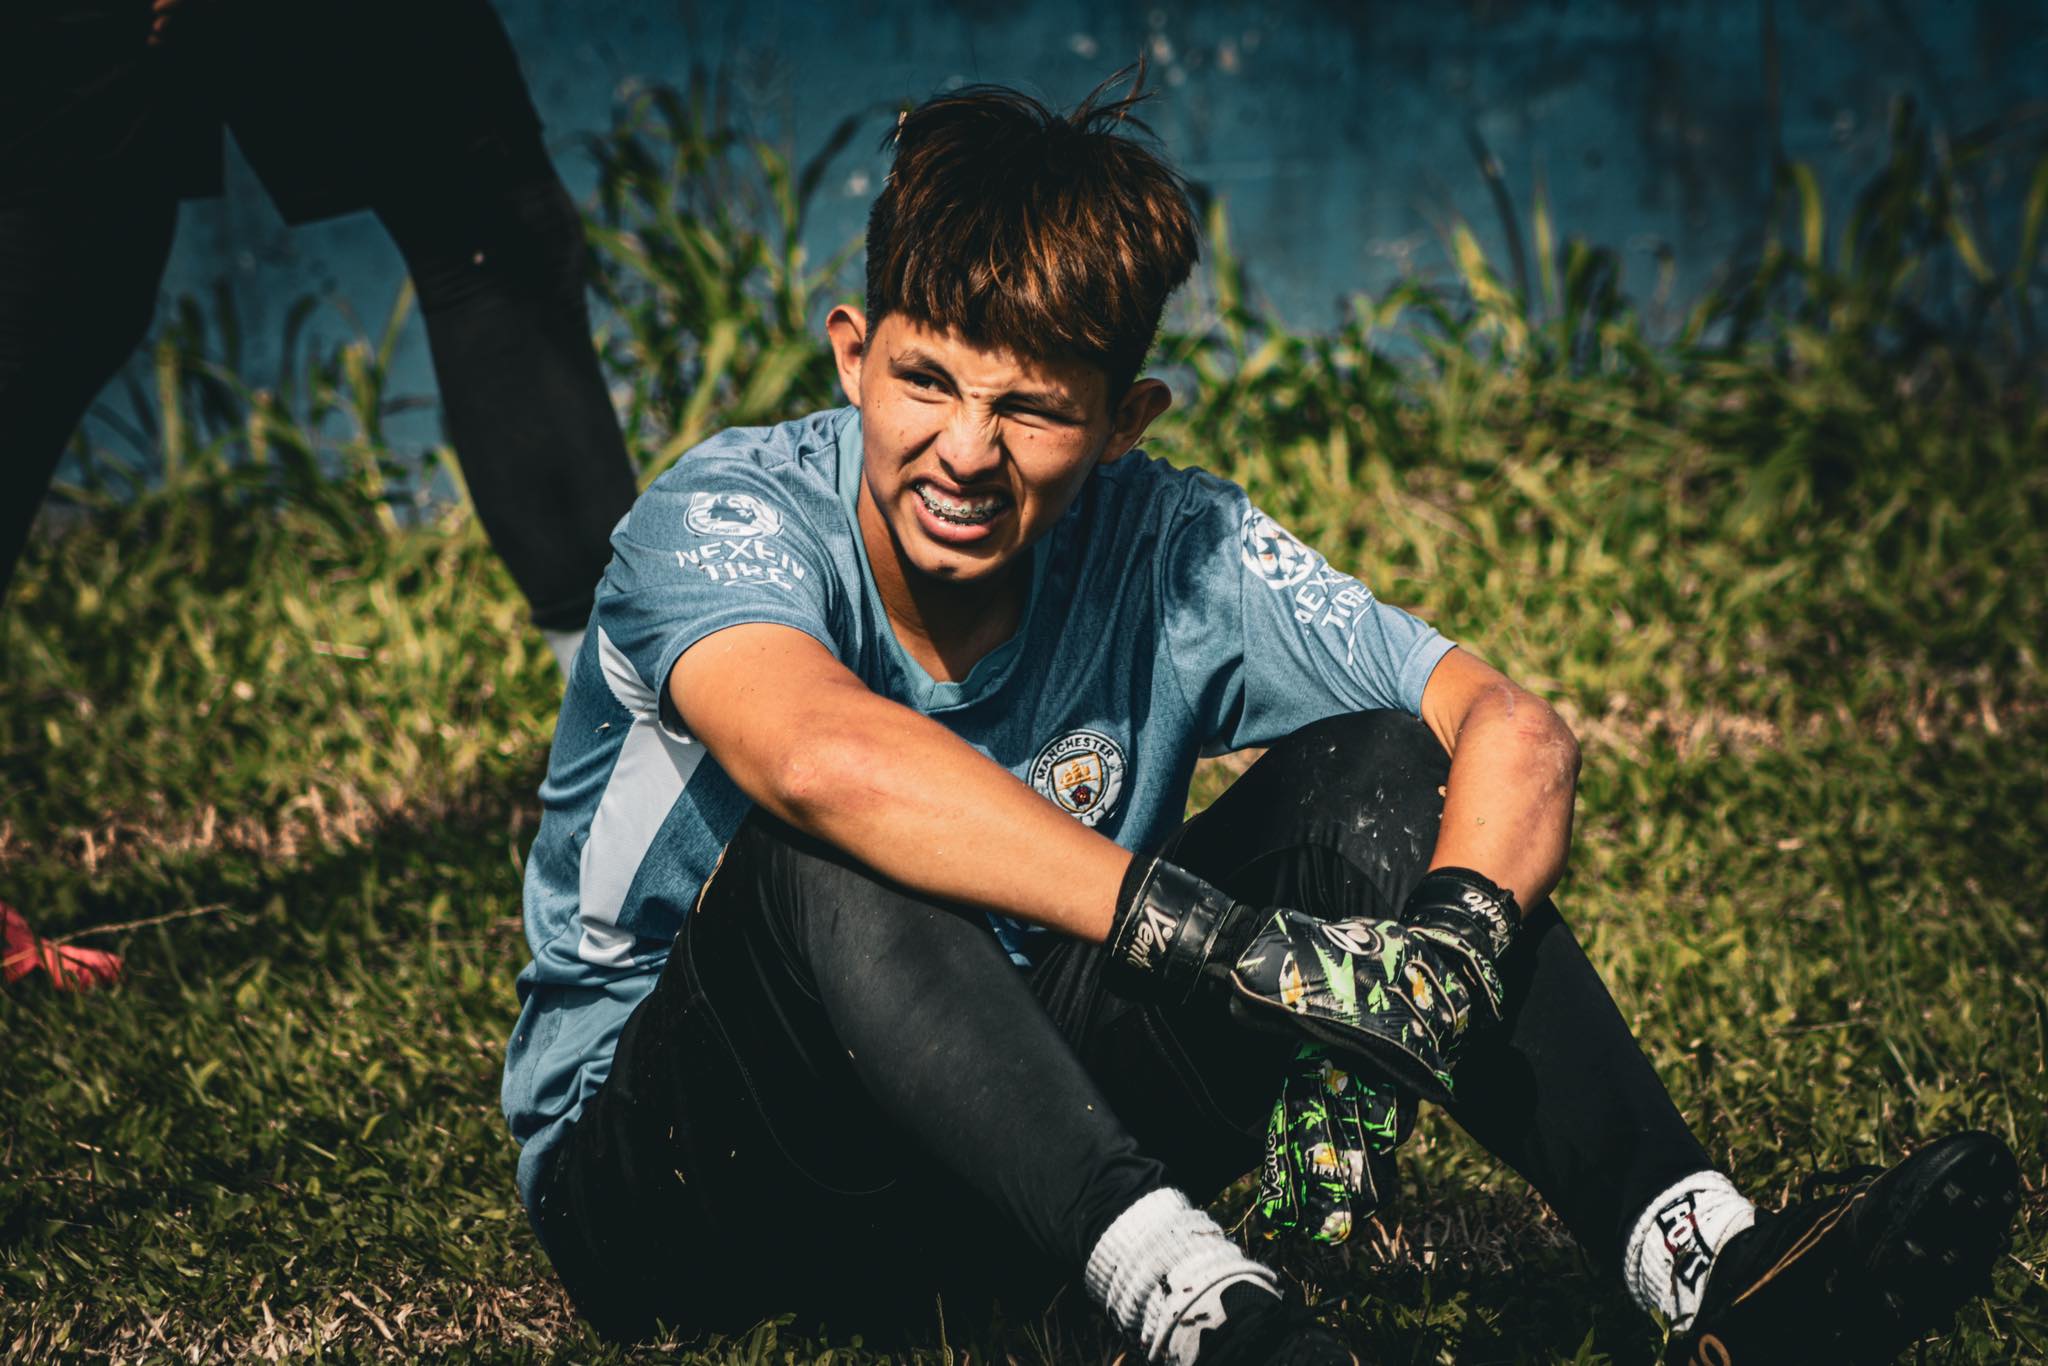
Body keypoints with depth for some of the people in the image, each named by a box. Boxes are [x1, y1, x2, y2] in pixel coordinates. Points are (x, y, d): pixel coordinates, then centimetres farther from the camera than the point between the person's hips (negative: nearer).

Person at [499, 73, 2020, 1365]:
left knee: (1369, 768, -13)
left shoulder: (1168, 553, -8)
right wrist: (1230, 941, -47)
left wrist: (1440, 958, -35)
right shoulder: (728, 516, -21)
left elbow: (1514, 729, -14)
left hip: (1014, 1153, 4)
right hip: (664, 1180, -3)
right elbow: (821, 756, -43)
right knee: (822, 861, -35)